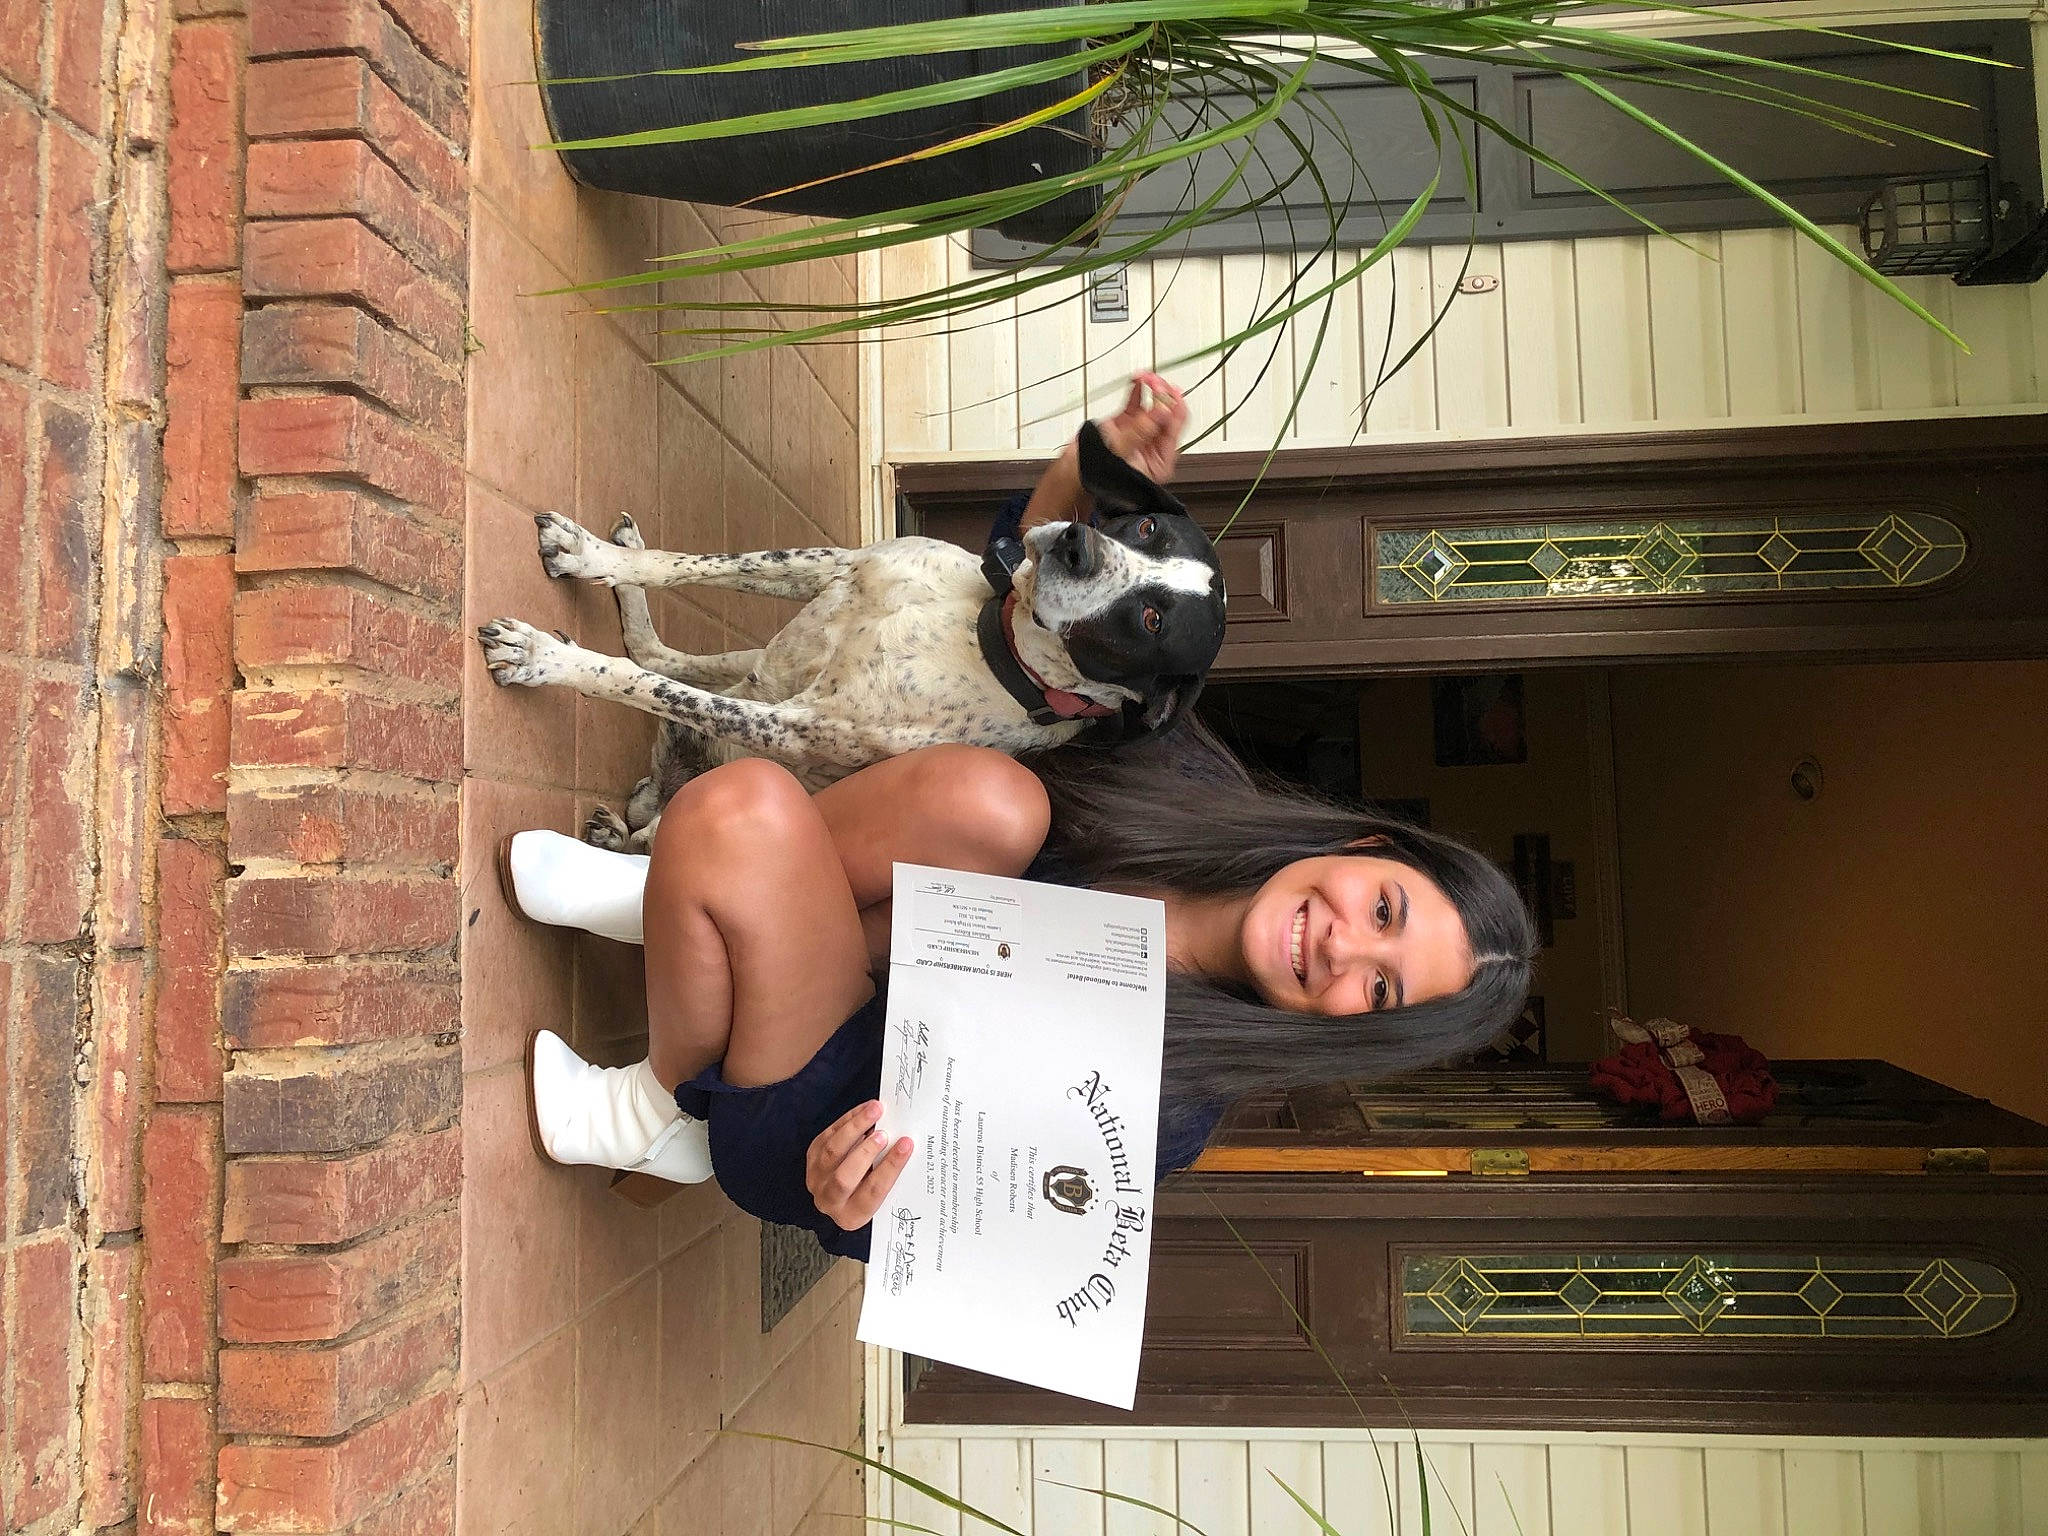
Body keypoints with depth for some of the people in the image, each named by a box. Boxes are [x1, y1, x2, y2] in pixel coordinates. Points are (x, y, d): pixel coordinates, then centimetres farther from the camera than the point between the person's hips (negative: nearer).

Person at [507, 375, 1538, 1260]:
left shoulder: (1169, 1104, -21)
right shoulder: (1185, 781, -9)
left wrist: (854, 1208, -42)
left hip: (799, 1118, -4)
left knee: (741, 809, -35)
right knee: (989, 801, -30)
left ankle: (664, 1121, -6)